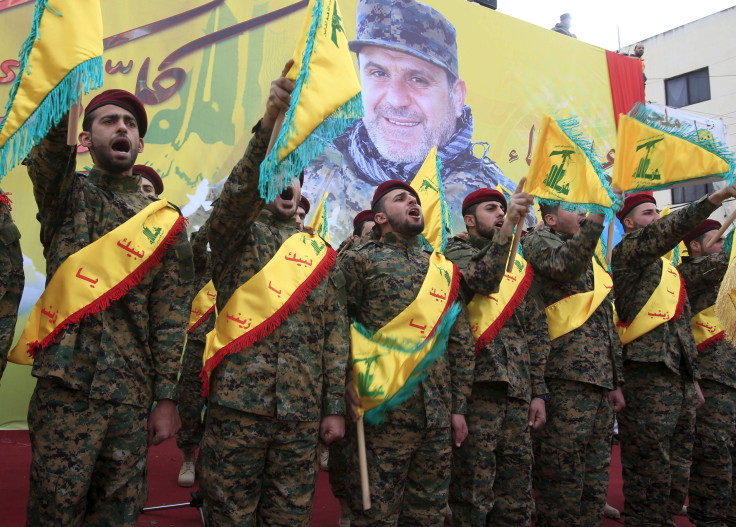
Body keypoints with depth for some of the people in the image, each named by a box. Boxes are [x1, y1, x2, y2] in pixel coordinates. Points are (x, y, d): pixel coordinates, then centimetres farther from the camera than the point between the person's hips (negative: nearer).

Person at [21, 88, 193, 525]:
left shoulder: (165, 222, 9)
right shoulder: (68, 194, 9)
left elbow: (171, 317, 5)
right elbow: (49, 153, -15)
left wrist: (166, 398, 0)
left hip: (131, 392, 2)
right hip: (64, 384, -1)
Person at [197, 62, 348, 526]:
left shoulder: (323, 254, 14)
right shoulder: (237, 234, 6)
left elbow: (336, 334, 11)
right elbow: (239, 191, -17)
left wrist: (335, 408, 5)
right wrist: (270, 124, -32)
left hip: (302, 411, 3)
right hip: (238, 402, -3)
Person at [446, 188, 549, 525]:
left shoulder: (519, 267, 20)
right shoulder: (457, 253, 5)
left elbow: (537, 333, 18)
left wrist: (538, 392, 12)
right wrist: (507, 228, -26)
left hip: (518, 394, 6)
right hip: (477, 385, -5)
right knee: (473, 499, -3)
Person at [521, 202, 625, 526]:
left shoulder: (592, 261, 26)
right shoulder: (538, 241, 3)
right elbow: (564, 265, -22)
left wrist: (615, 382, 21)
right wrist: (597, 216, -23)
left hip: (600, 379, 8)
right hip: (567, 378, -8)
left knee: (596, 471, 11)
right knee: (562, 471, -6)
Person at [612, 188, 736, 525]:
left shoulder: (667, 268, 26)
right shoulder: (628, 251, 0)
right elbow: (666, 230, -21)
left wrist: (693, 378, 23)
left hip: (679, 378, 9)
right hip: (648, 374, -9)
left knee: (678, 471, 11)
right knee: (650, 468, -7)